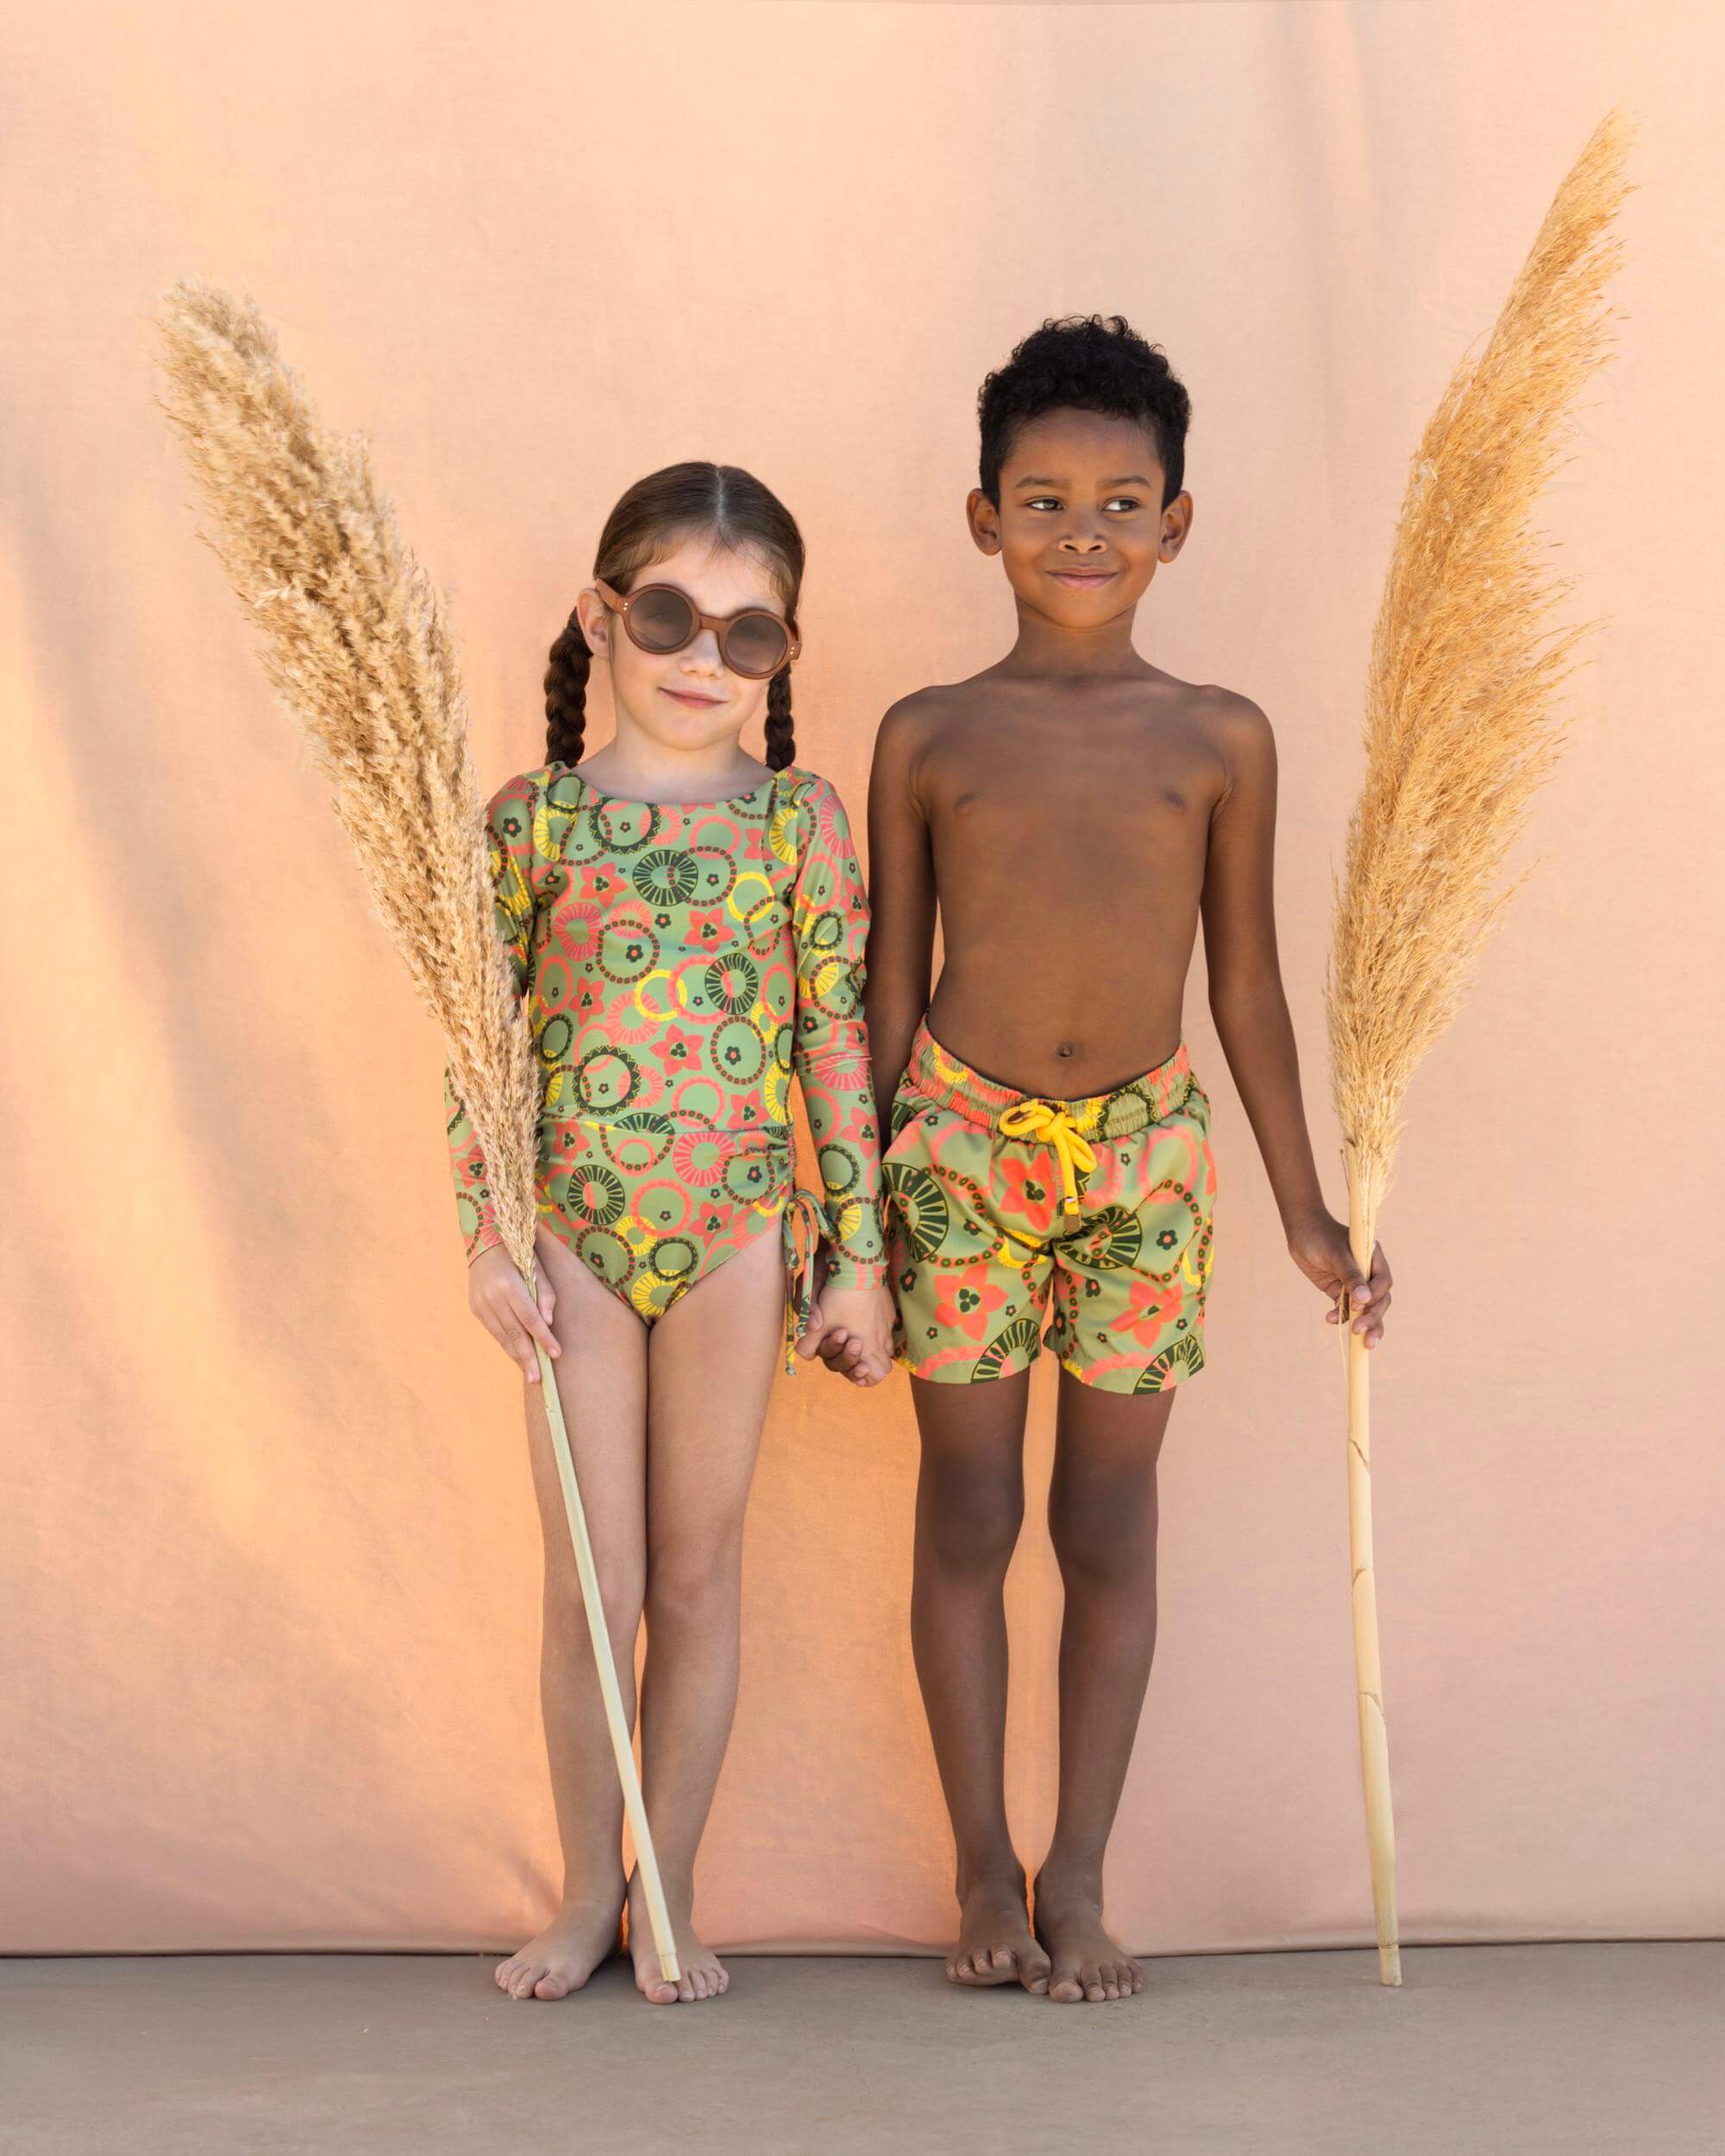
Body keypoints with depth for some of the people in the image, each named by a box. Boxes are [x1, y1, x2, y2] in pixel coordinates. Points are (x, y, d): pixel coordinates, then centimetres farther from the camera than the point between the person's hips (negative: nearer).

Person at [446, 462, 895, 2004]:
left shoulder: (799, 821, 0)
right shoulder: (533, 818, -1)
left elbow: (837, 1041, 1)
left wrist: (860, 1253, 1)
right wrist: (488, 1238, -4)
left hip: (737, 1235, 0)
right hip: (576, 1237, 0)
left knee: (699, 1576, 9)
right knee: (591, 1586, 4)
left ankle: (669, 1894, 23)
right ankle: (588, 1894, 22)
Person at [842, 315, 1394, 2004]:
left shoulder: (1220, 739, 2)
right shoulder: (927, 737, 1)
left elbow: (1246, 987, 7)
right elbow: (888, 989, 5)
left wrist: (1304, 1208, 8)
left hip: (1144, 1152, 1)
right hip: (961, 1149, 0)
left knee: (1110, 1526, 6)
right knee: (966, 1515, 6)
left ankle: (1078, 1880, 17)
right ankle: (984, 1869, 19)